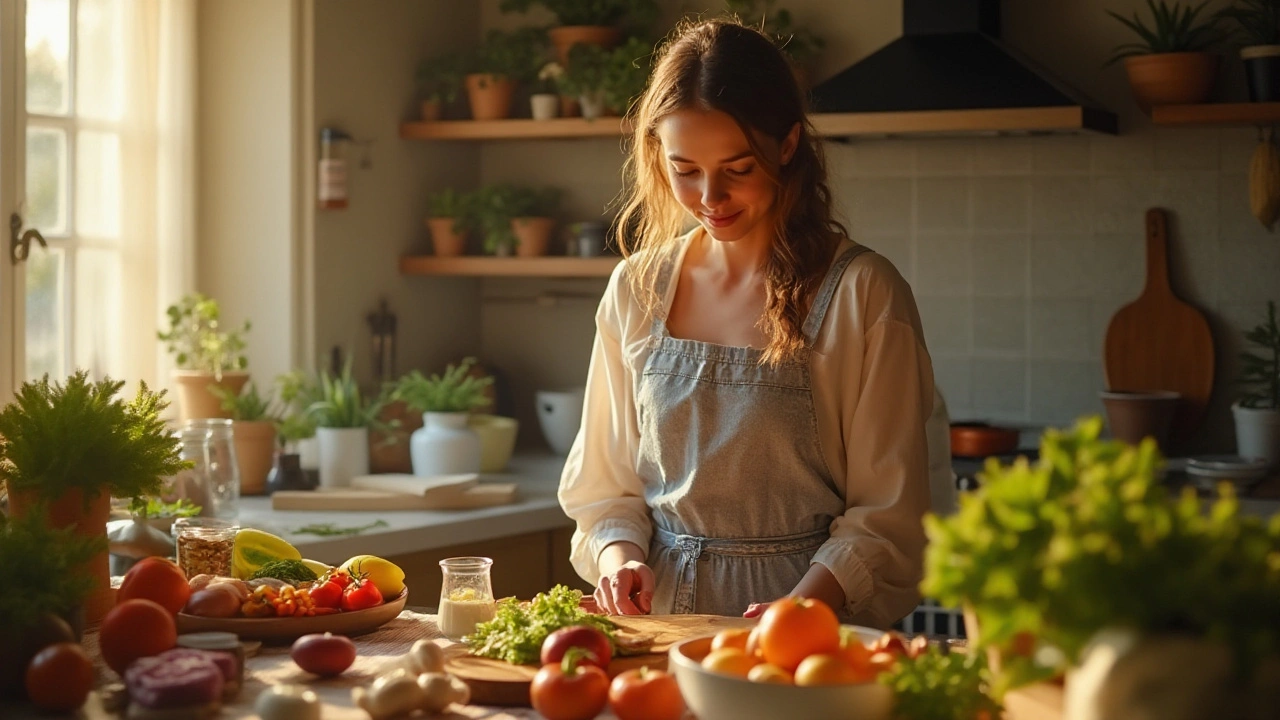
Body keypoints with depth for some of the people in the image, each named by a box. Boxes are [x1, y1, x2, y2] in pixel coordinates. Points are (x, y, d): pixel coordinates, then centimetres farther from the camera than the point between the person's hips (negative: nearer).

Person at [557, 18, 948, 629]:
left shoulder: (863, 296, -3)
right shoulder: (636, 291, 9)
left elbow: (886, 515, -4)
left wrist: (801, 609, -17)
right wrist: (618, 556, -4)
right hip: (660, 617, 3)